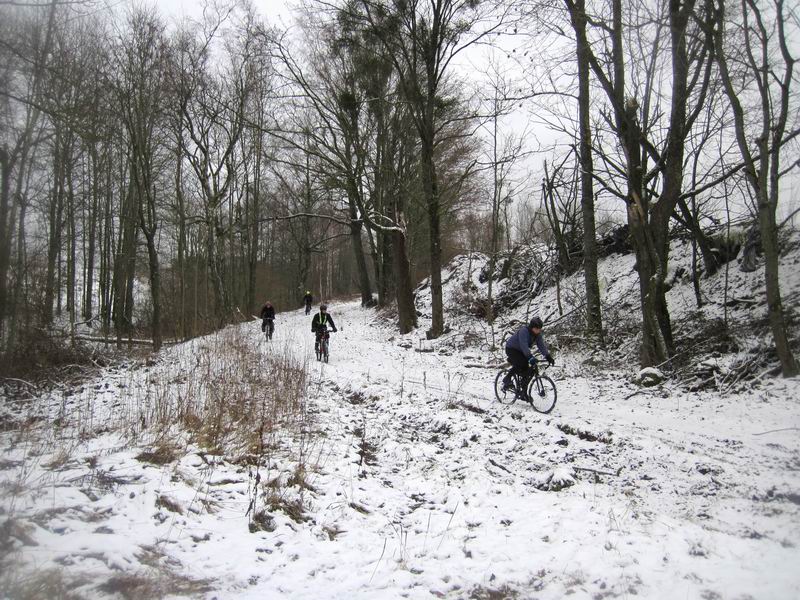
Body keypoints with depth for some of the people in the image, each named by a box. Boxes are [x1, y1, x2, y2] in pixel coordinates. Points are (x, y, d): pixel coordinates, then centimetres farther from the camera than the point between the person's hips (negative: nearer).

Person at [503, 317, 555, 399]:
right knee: (519, 364, -30)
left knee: (526, 371, -3)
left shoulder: (538, 334, -7)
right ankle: (507, 379, -10)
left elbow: (541, 345, -11)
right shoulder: (524, 331, -30)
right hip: (511, 349, -7)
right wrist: (530, 357, -51)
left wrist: (548, 356, -25)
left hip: (521, 351, 7)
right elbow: (524, 345, -40)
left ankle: (524, 394, 6)